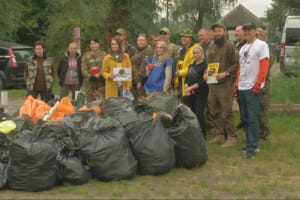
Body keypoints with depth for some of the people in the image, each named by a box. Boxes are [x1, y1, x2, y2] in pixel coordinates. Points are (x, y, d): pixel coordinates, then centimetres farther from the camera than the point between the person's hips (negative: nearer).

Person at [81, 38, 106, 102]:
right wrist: (90, 76, -10)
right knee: (90, 100, 1)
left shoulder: (103, 54, 8)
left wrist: (100, 75, -15)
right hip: (89, 81, 2)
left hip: (101, 81, -2)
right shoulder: (86, 55, 12)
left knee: (101, 100, -10)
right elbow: (83, 68, 4)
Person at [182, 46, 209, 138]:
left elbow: (203, 81, -13)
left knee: (199, 114, -9)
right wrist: (186, 87, -4)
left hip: (201, 94, -6)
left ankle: (202, 134, 0)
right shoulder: (191, 66, 18)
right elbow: (187, 78, 15)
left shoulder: (205, 65, -5)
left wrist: (191, 87, -13)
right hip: (190, 94, 6)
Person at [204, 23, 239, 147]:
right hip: (212, 83, 7)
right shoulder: (211, 48, 17)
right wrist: (206, 73, 9)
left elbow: (236, 63, -9)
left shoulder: (229, 45, -5)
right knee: (214, 111, 11)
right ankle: (219, 135, 21)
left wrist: (225, 73, -18)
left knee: (226, 112, -7)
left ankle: (231, 137, 0)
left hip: (224, 84, -7)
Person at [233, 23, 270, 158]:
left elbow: (264, 65, -12)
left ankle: (252, 147, -8)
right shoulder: (243, 48, 17)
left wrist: (258, 84, -18)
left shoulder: (261, 45, -6)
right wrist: (237, 84, 13)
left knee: (252, 118, -9)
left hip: (253, 87, -8)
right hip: (242, 87, 8)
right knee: (245, 117, 11)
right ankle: (250, 143, 19)